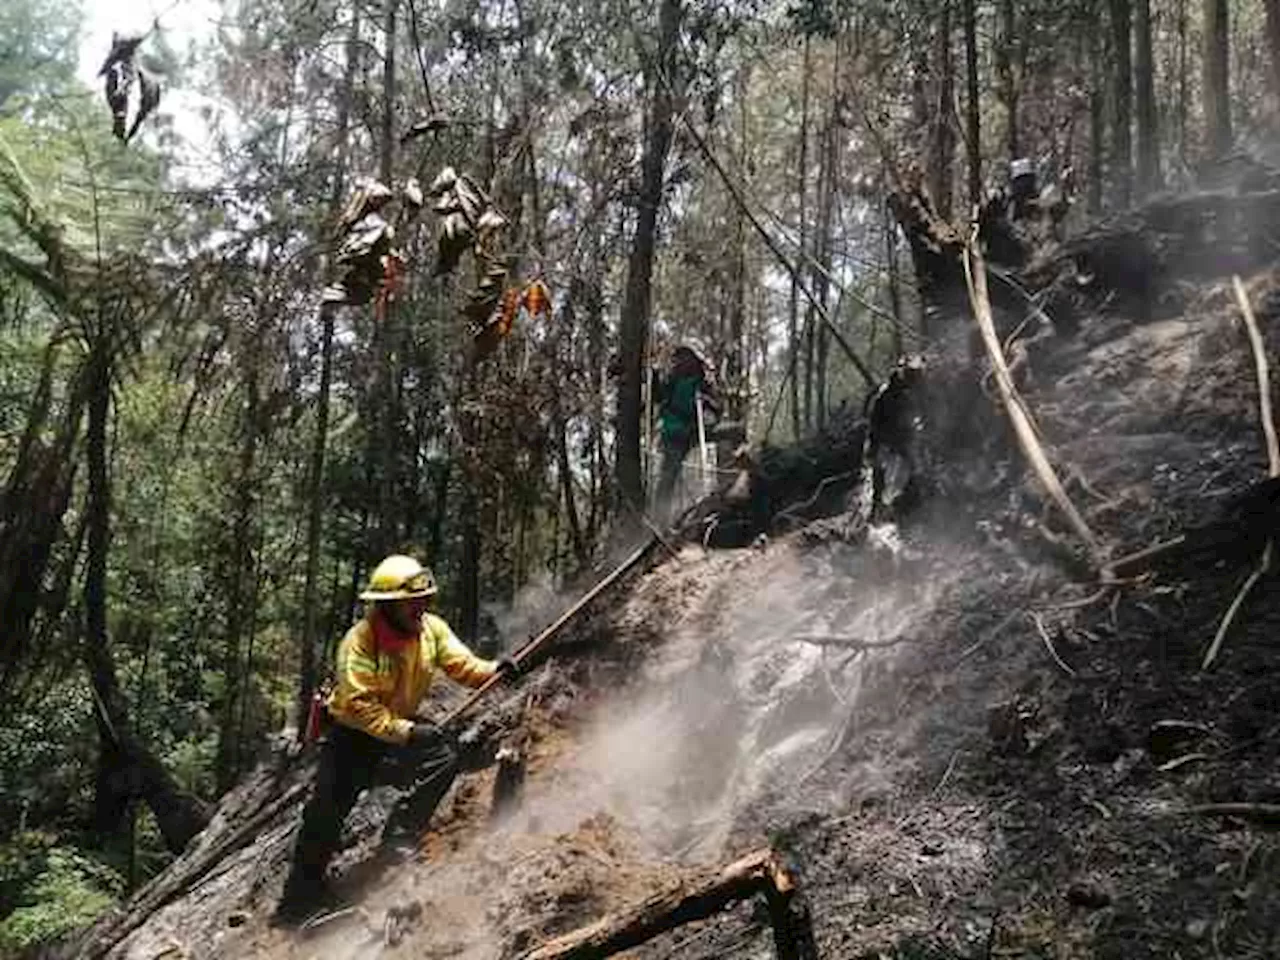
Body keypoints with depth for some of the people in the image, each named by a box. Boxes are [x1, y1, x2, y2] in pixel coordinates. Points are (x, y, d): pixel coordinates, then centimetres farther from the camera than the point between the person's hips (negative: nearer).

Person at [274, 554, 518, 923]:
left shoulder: (431, 629, -11)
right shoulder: (360, 642, -28)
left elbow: (461, 665, -12)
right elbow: (358, 704, -32)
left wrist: (494, 669, -33)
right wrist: (404, 731, -40)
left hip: (401, 727, 5)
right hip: (352, 732, -5)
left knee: (442, 761, -19)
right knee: (326, 814, -5)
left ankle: (398, 838, -7)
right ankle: (298, 900, 11)